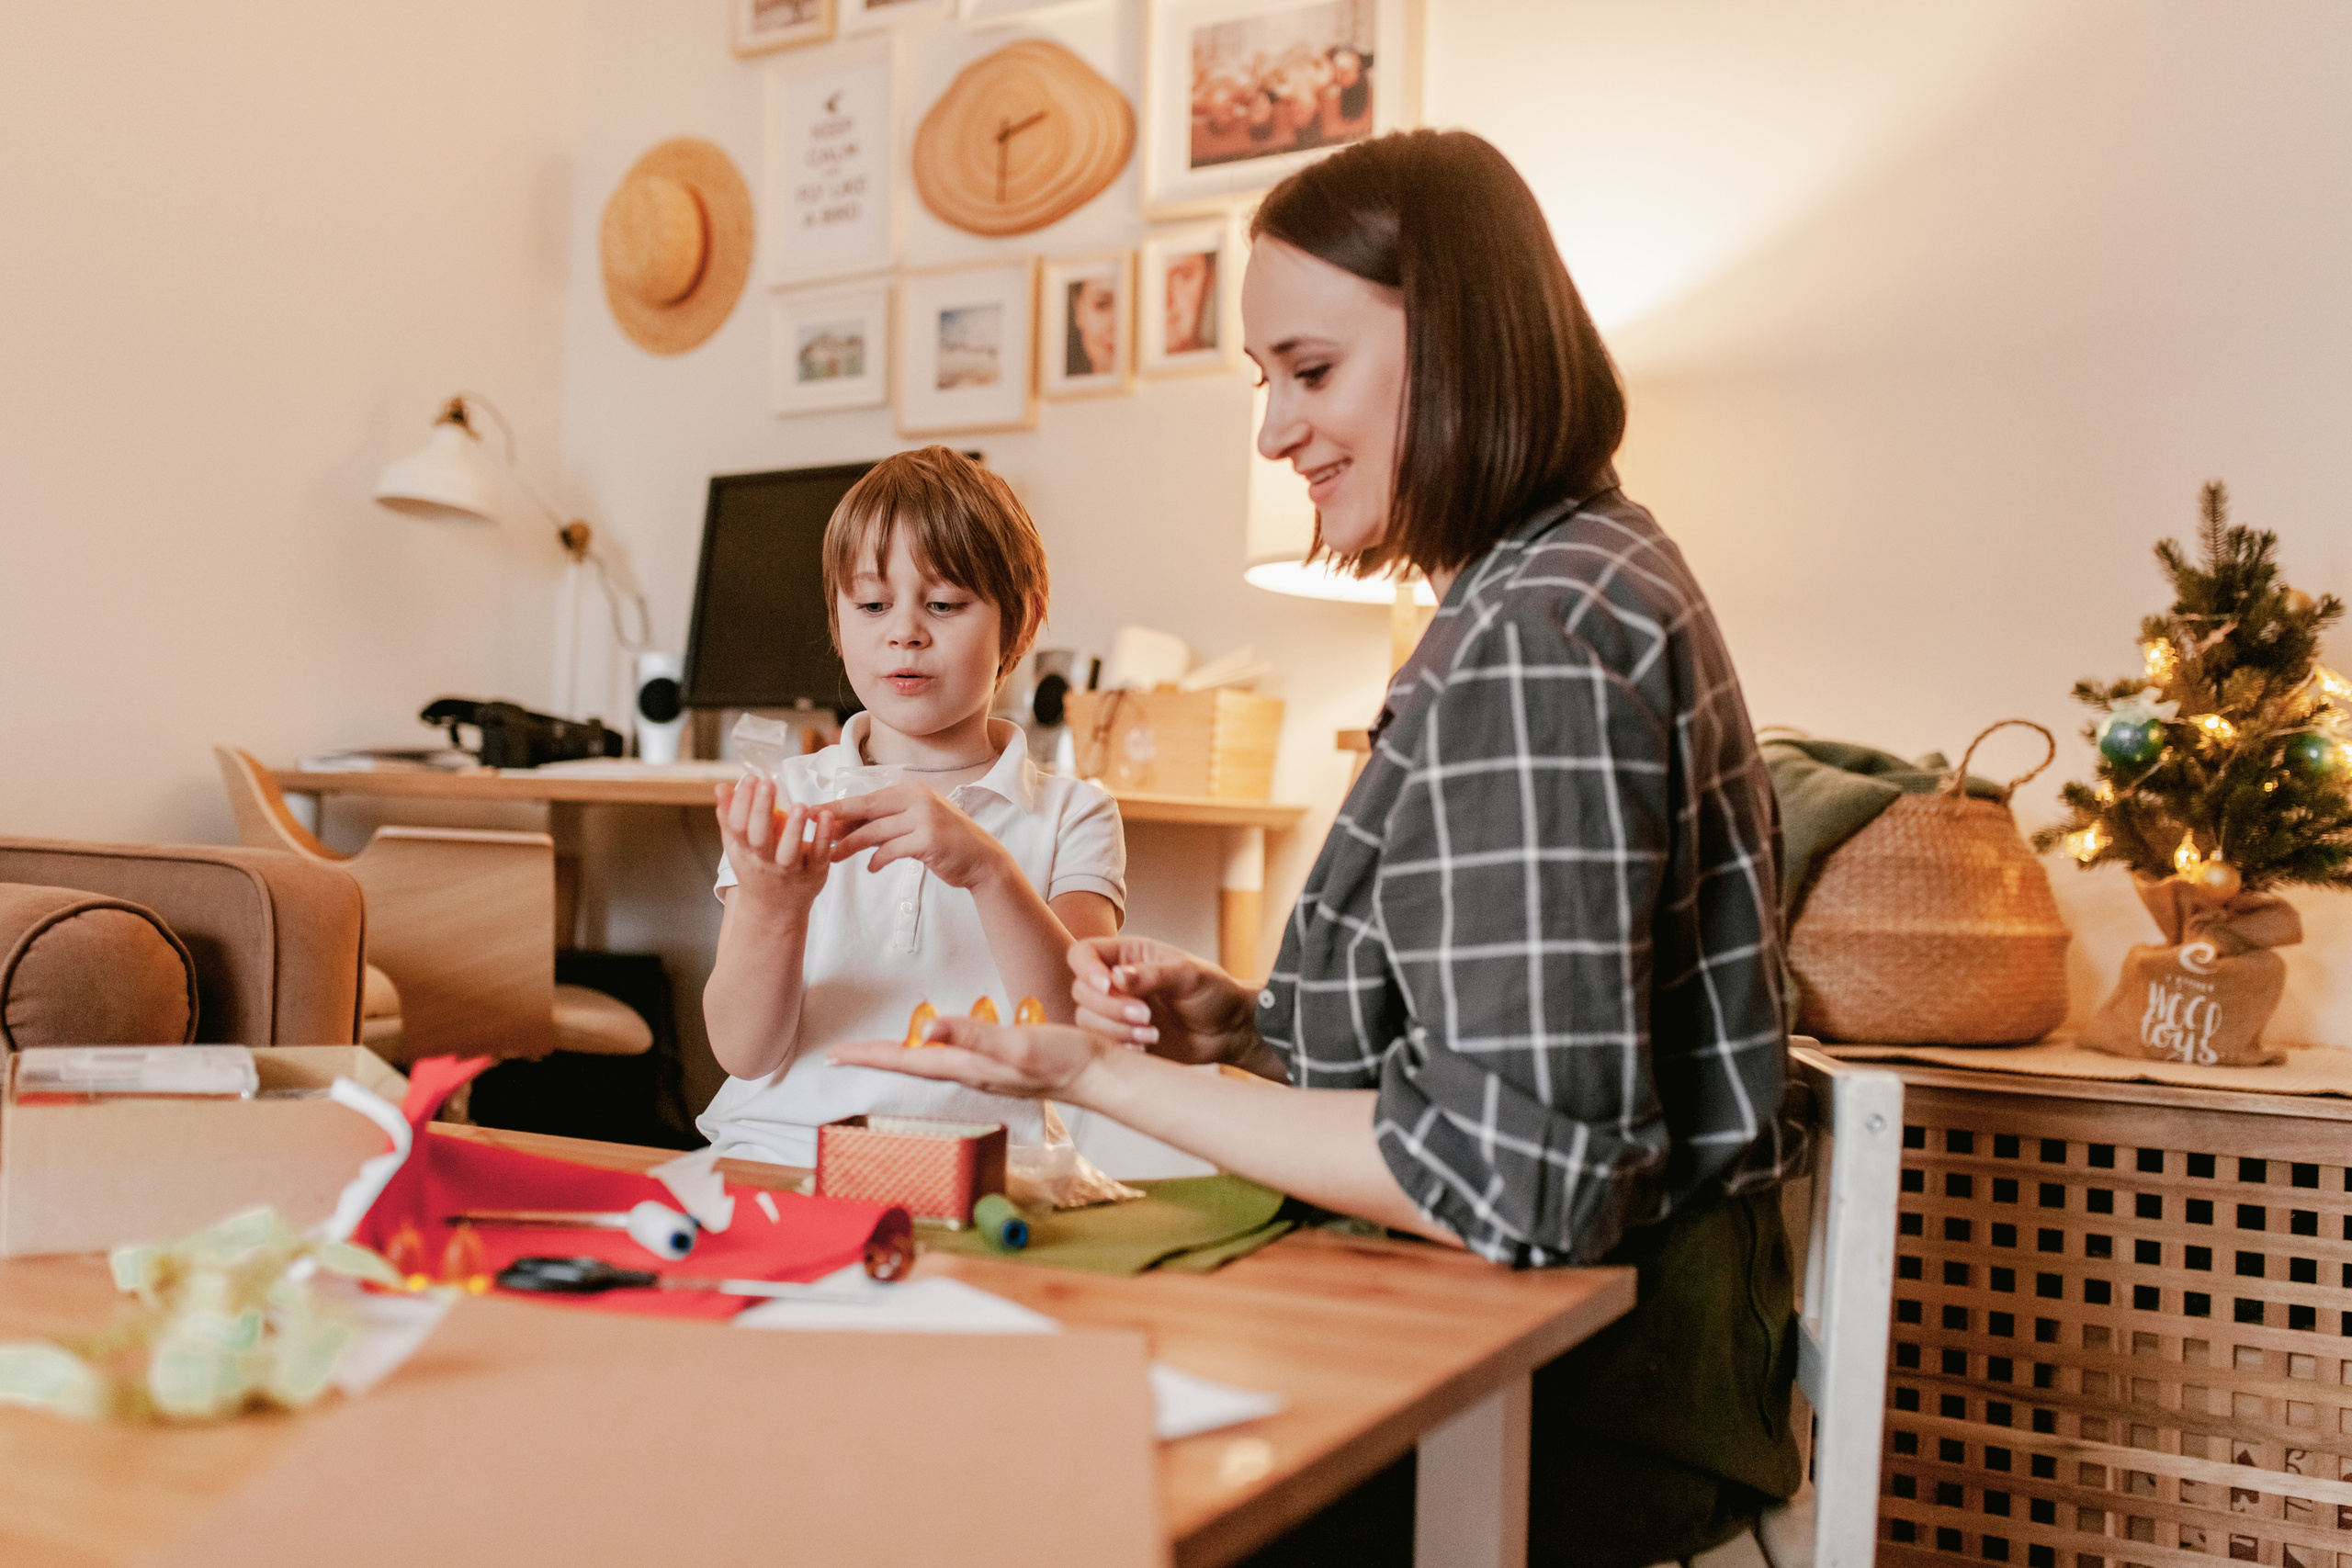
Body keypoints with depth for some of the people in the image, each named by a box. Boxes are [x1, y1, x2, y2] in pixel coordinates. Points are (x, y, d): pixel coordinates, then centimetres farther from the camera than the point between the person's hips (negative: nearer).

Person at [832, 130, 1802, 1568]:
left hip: (1589, 1398, -9)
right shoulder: (1584, 577, 11)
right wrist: (1249, 1026, 0)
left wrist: (1105, 1077, -19)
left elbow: (1526, 1178, -26)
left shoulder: (1532, 643, -22)